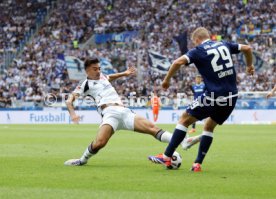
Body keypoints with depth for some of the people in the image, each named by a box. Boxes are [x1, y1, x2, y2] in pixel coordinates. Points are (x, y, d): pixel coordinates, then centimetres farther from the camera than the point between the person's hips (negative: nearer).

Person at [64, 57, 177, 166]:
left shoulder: (102, 76, 28)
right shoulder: (86, 84, 10)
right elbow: (69, 100, 1)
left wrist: (124, 73, 47)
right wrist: (73, 114, -17)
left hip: (124, 112, 6)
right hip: (110, 113, -6)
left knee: (152, 128, -14)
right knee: (99, 143, -29)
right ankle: (82, 160, -2)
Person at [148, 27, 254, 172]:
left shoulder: (198, 51, -3)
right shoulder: (224, 45, 13)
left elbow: (178, 62, -17)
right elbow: (247, 48, 19)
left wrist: (167, 80, -4)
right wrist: (249, 65, 36)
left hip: (213, 97, -6)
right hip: (231, 98, 6)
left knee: (184, 120, 7)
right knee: (209, 127, 22)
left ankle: (167, 157, 5)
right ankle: (198, 164, 15)